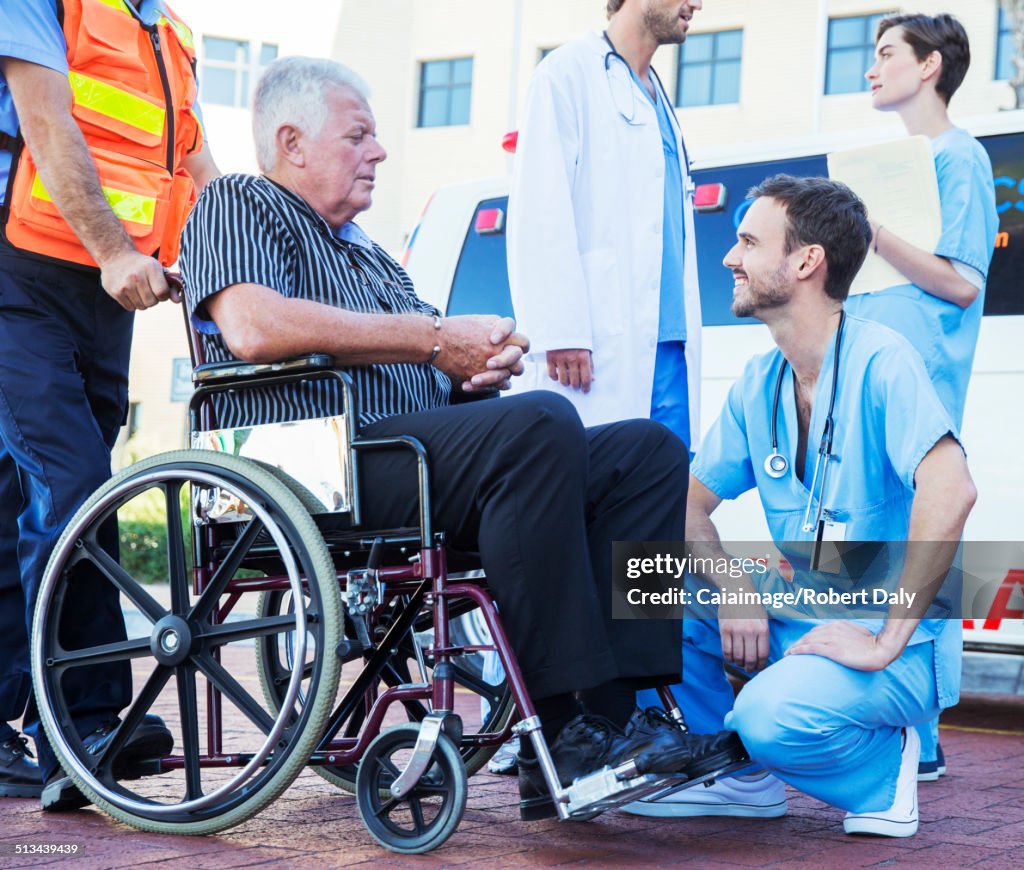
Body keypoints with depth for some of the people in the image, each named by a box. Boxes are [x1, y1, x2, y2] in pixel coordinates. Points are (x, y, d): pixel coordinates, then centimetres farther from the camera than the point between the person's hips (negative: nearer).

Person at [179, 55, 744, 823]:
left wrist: (480, 370, 5)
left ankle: (612, 713, -22)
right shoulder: (237, 204, 8)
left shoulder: (371, 256, 35)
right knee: (543, 423, -32)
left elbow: (431, 385, 31)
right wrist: (436, 340, -10)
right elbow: (253, 328, -14)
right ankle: (559, 734, -31)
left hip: (415, 470, 9)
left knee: (648, 451, -7)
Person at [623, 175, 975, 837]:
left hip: (899, 644, -7)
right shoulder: (759, 384, 5)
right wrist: (734, 590, -12)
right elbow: (689, 505, 9)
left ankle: (885, 764, 0)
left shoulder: (879, 360, -18)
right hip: (793, 619, 7)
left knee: (773, 717, -33)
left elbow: (950, 492, -32)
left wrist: (886, 642, -29)